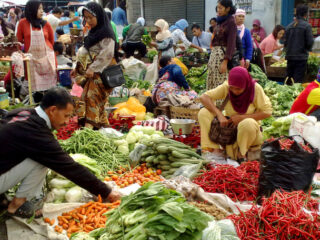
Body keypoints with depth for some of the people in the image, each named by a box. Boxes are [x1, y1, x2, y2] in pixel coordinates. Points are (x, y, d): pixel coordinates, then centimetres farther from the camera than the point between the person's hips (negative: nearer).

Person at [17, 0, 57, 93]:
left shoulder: (46, 24, 2)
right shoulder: (23, 23, -2)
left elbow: (52, 41, 13)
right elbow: (19, 40, 7)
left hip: (47, 56, 1)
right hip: (32, 57, -1)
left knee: (49, 82, 3)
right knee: (35, 84, 2)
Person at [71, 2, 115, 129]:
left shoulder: (106, 33, -13)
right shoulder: (93, 32, 15)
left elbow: (106, 54, -22)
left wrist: (92, 69, -23)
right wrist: (77, 68, 21)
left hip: (100, 74, -9)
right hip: (91, 72, 9)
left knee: (92, 98, -10)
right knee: (87, 97, 9)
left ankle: (90, 125, -5)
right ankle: (102, 123, 17)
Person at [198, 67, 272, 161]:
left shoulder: (255, 88, -16)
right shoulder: (226, 87, -11)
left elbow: (267, 112, -16)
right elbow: (204, 97, -15)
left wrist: (241, 117, -22)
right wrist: (219, 114, -28)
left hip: (249, 130, -3)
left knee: (247, 123, -39)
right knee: (203, 113, -16)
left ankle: (242, 153, -10)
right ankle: (215, 149, -19)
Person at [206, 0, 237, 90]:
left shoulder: (231, 22, -8)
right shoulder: (221, 21, 15)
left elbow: (231, 43, -14)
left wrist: (225, 61, -21)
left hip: (223, 54, -8)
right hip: (214, 53, 8)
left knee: (221, 83, -8)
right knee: (212, 82, 9)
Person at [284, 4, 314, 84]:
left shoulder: (289, 26, 4)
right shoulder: (306, 26, -10)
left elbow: (285, 42, 8)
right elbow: (310, 42, -10)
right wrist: (308, 49, 11)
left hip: (290, 56, 5)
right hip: (301, 57, -5)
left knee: (288, 78, 13)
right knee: (298, 80, -3)